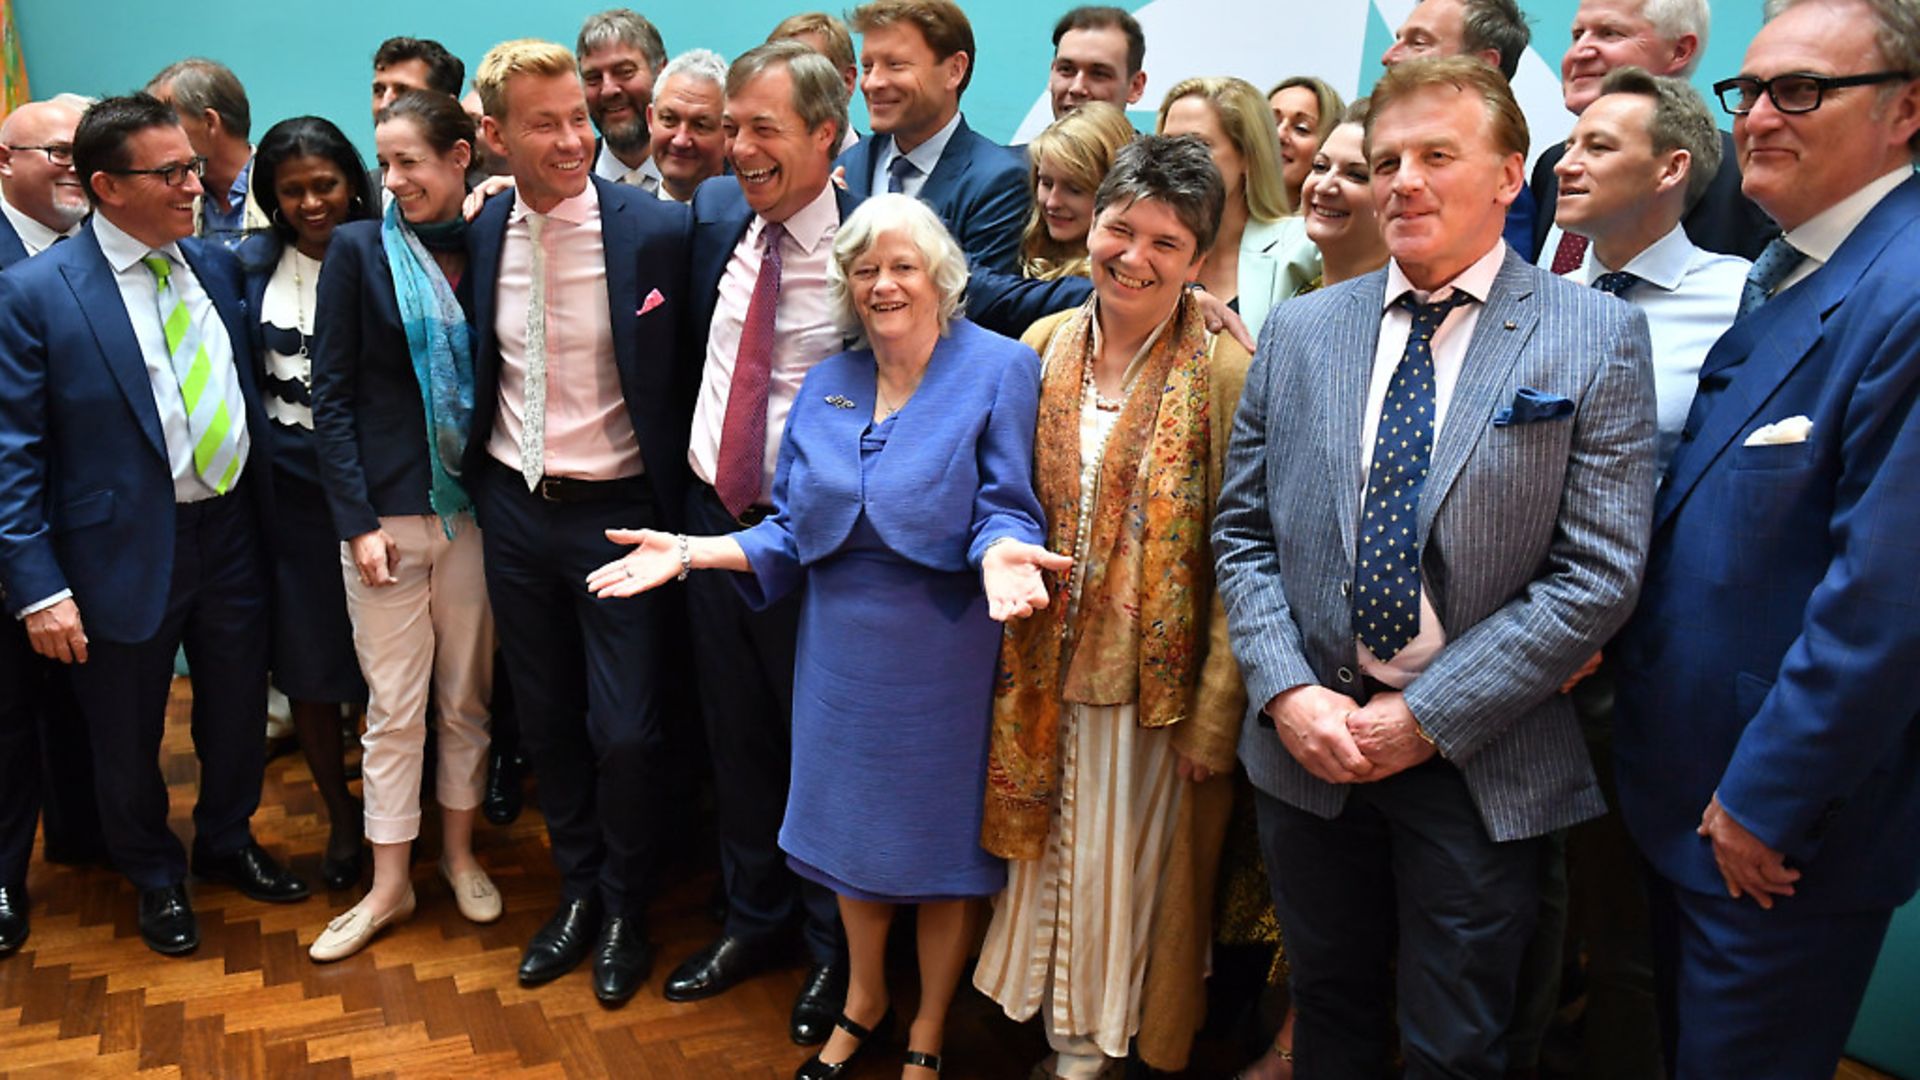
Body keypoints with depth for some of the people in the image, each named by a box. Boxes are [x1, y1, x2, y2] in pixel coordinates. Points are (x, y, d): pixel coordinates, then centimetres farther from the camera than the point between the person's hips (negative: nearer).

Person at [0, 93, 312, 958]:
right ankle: (156, 878, 38)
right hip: (127, 550, -4)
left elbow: (245, 392, 12)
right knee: (128, 734, 14)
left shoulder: (216, 265, 3)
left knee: (238, 709, 18)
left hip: (231, 530, 4)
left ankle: (227, 841, 43)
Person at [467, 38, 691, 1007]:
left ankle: (625, 912, 26)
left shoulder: (656, 229, -13)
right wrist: (476, 475, 9)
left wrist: (680, 511, -7)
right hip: (514, 511, 5)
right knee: (546, 722, 16)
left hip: (617, 515, -4)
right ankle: (577, 891, 37)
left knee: (625, 734, 0)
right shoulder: (481, 234, 1)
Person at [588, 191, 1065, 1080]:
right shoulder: (825, 387, 6)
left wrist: (1000, 552, -35)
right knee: (849, 829, 18)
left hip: (945, 649, -4)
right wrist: (691, 552, -6)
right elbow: (793, 531, 7)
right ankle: (863, 1006, 43)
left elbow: (1004, 507, -13)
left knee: (941, 841, 11)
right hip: (842, 648, 5)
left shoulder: (998, 368, -8)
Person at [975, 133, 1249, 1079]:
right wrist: (1013, 628, 6)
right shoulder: (1045, 345, 0)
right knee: (1053, 853, 18)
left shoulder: (1227, 375, -14)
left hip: (1158, 682, -4)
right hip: (1045, 672, 4)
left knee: (1131, 869, 12)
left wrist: (1216, 714, -15)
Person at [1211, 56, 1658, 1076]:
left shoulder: (1596, 336, -6)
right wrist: (1286, 692, -9)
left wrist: (1428, 717, -14)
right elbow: (1242, 531, 5)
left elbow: (1599, 572, -11)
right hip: (1306, 742, 3)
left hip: (1479, 762, -2)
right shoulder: (1299, 331, 4)